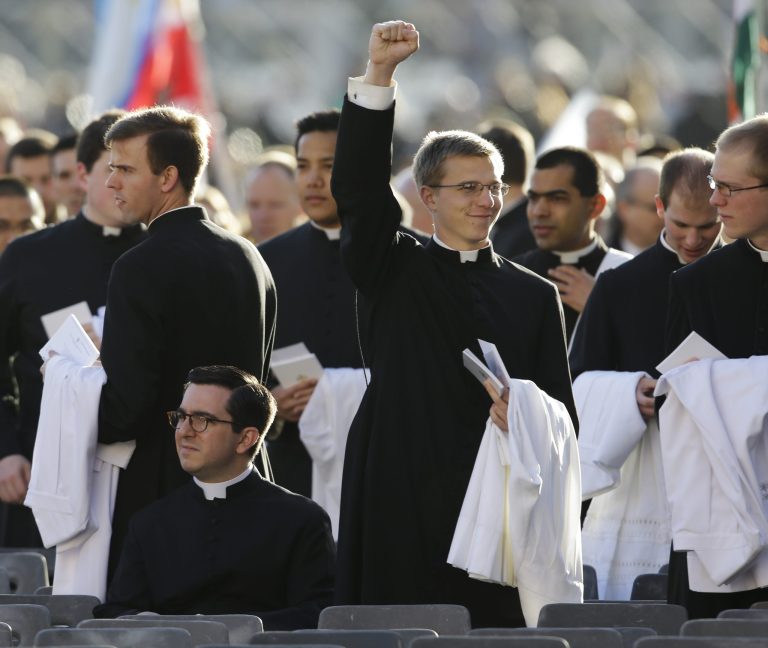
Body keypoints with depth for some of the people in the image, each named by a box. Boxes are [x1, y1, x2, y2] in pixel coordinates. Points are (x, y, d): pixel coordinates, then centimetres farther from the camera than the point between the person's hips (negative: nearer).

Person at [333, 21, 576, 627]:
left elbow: (558, 413, 10)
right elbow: (359, 188, -7)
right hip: (402, 505, -1)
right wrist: (378, 75, -17)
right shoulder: (394, 272, 8)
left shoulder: (534, 296, 12)